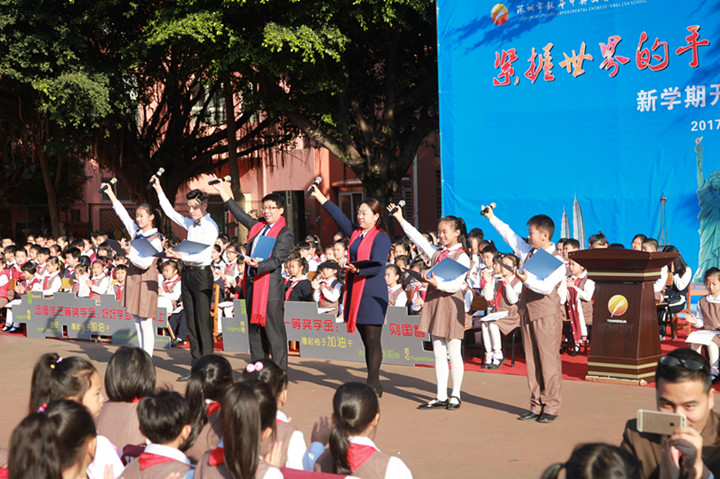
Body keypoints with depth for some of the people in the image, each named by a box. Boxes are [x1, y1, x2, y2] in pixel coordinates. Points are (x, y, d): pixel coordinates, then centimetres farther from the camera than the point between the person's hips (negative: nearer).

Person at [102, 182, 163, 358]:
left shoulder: (155, 240, -11)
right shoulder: (136, 232, 10)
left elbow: (145, 263, -18)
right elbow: (123, 214, 17)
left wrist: (130, 253, -27)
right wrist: (110, 193, 20)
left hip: (146, 280, -8)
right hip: (133, 278, 8)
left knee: (145, 320, -8)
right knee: (136, 319, 9)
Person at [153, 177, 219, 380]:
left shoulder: (210, 226, -8)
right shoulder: (191, 224, 14)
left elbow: (203, 255, -17)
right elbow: (171, 212, 26)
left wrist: (181, 256, -27)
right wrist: (159, 190, 25)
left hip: (201, 273, -8)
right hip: (187, 272, 8)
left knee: (203, 321, -7)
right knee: (191, 322, 8)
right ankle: (196, 366, 12)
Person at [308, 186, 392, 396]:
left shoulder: (381, 238, -7)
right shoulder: (355, 233, 14)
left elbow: (377, 266, -16)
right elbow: (339, 216, 20)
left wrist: (357, 269, -32)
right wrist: (320, 197, 18)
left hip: (373, 294, -7)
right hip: (355, 292, 7)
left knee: (372, 340, -6)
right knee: (366, 341, 10)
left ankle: (372, 385, -4)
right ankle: (374, 384, 14)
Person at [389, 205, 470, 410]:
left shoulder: (462, 257, -7)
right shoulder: (437, 253, 14)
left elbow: (457, 285, -14)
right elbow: (417, 238, 17)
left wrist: (438, 283, -30)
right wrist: (401, 219, 15)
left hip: (452, 303, -7)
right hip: (434, 302, 7)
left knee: (454, 352, 1)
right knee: (438, 353, 8)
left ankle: (455, 395, 11)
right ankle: (441, 396, 12)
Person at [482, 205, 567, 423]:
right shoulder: (528, 251, 12)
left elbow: (547, 287, -22)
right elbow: (509, 235, 24)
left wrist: (528, 280, -37)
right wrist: (492, 218, 27)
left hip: (548, 312, -7)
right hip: (527, 309, 7)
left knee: (549, 359, -5)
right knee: (532, 360, 9)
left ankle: (551, 407, 1)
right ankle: (536, 406, 15)